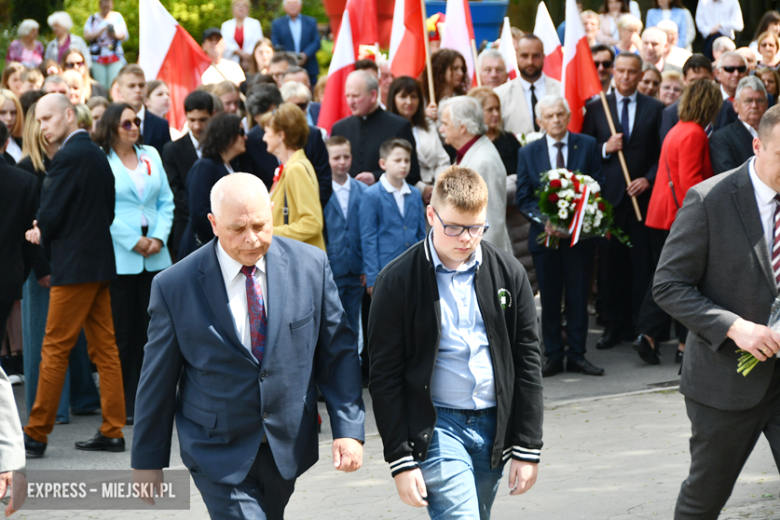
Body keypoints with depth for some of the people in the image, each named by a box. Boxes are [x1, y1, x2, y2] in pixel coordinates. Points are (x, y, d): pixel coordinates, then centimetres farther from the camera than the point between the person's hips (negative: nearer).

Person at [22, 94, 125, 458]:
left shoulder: (68, 156, -14)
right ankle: (113, 432, 10)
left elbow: (51, 214, -15)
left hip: (75, 265, -9)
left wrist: (41, 235, 8)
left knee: (54, 350, -4)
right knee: (104, 349, 8)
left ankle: (36, 435, 0)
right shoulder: (96, 154, 13)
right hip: (100, 261, 9)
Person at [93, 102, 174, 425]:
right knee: (122, 332, -1)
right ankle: (122, 406, 4)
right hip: (119, 258, -4)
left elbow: (166, 201, 11)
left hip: (155, 256, 5)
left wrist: (159, 237, -3)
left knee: (151, 329, 4)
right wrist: (133, 241, -11)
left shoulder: (151, 156, 13)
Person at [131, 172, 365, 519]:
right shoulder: (175, 286, -11)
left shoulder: (310, 265, -5)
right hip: (219, 452, -3)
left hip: (287, 447, 3)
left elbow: (338, 352, 2)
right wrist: (148, 461, 3)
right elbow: (157, 381, -2)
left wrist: (349, 429, -6)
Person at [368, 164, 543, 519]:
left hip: (494, 424, 4)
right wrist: (401, 461, -9)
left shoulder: (508, 273, 3)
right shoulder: (398, 281, -7)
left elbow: (527, 362, 7)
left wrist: (527, 449, 3)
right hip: (435, 426, -4)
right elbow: (385, 376, -5)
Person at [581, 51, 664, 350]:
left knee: (643, 263, 0)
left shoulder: (655, 109, 6)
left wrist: (648, 179, -9)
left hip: (642, 195, -1)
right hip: (609, 195, 1)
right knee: (612, 265, 3)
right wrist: (606, 148, -10)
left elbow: (663, 153, 5)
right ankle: (614, 326, 9)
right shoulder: (596, 108, 8)